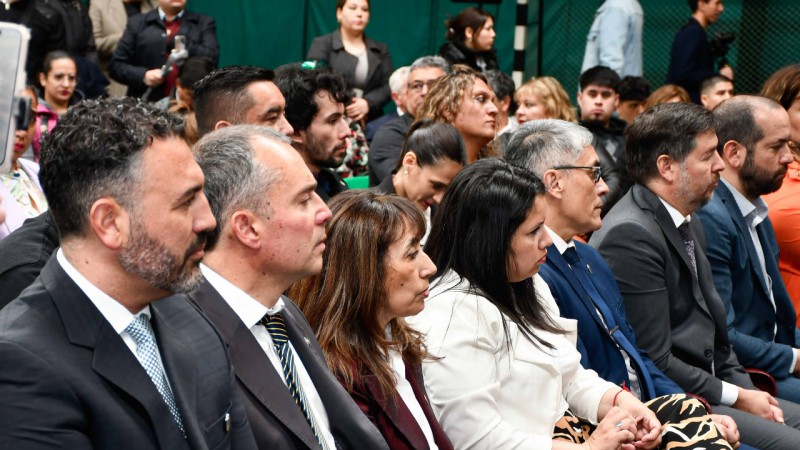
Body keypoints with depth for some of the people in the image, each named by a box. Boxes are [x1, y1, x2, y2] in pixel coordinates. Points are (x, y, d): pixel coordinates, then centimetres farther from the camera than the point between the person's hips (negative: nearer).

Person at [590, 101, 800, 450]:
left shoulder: (690, 225, 14)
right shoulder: (631, 237, -19)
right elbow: (654, 363, -19)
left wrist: (747, 390, 5)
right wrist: (737, 398, -10)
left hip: (709, 389, 10)